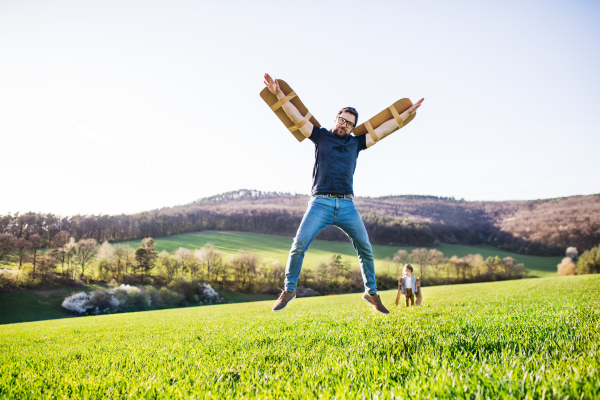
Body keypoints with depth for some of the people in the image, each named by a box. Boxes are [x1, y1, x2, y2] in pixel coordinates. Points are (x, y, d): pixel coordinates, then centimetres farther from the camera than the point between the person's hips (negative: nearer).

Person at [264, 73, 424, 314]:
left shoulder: (356, 142, 17)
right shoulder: (320, 136, 11)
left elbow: (384, 130, 21)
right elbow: (297, 117, 3)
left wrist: (408, 113, 23)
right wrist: (279, 94, -7)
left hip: (346, 205, 3)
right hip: (320, 203, -3)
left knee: (365, 249, 1)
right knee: (299, 245, -14)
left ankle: (371, 293, 17)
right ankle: (289, 290, 2)